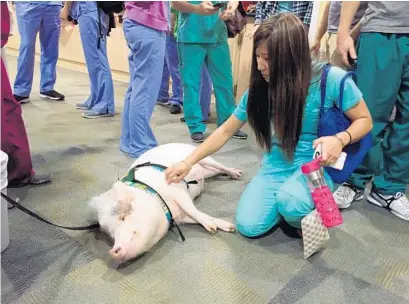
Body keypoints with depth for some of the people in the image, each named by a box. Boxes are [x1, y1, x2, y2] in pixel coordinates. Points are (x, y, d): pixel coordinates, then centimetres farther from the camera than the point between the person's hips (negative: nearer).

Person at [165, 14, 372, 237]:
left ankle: (308, 215, 2)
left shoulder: (331, 79, -18)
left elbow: (364, 120, -4)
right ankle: (285, 204, 16)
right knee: (248, 226, -14)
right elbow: (225, 131, 2)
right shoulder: (259, 89, -6)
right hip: (275, 168, 4)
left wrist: (340, 139, -27)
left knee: (290, 202, -35)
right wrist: (188, 162, -1)